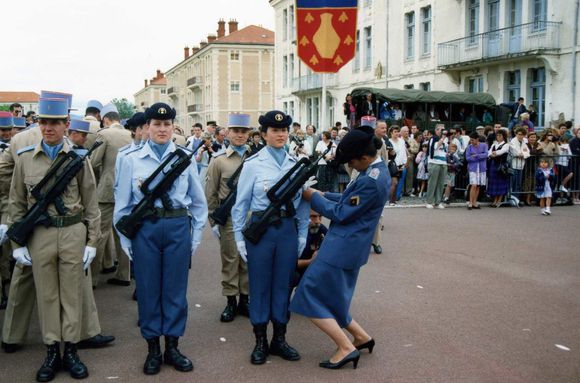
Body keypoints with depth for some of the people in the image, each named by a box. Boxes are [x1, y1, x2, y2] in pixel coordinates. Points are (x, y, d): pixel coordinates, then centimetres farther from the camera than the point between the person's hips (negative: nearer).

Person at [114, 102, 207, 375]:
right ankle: (153, 349, 22)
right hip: (144, 228, 0)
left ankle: (172, 347, 23)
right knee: (148, 289, 8)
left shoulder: (185, 157, 3)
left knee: (175, 289, 8)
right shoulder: (132, 160, 2)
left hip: (178, 227, 1)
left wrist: (196, 237, 6)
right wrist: (126, 240, 3)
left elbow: (198, 201, 8)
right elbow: (122, 204, 6)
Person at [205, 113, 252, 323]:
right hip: (229, 218, -2)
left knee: (248, 260, 10)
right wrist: (214, 221, -2)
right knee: (230, 260, 6)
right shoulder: (219, 160, -2)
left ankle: (245, 299, 23)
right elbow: (210, 193, 0)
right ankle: (231, 301, 17)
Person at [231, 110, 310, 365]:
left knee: (283, 284, 10)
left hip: (288, 228, 3)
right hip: (260, 228, -2)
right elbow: (241, 203, 0)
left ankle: (279, 339, 25)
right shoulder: (253, 164, -3)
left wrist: (302, 234, 7)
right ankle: (260, 342, 20)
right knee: (260, 285, 6)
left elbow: (303, 201, 9)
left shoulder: (296, 165, 6)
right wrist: (239, 237, -2)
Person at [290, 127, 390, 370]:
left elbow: (341, 214, -19)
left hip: (342, 248, -10)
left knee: (311, 296, -1)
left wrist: (313, 197, -7)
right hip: (348, 246, 10)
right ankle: (361, 337, 28)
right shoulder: (378, 169, 7)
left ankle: (346, 348, 2)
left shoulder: (370, 181, -25)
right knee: (331, 297, 20)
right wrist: (324, 195, 9)